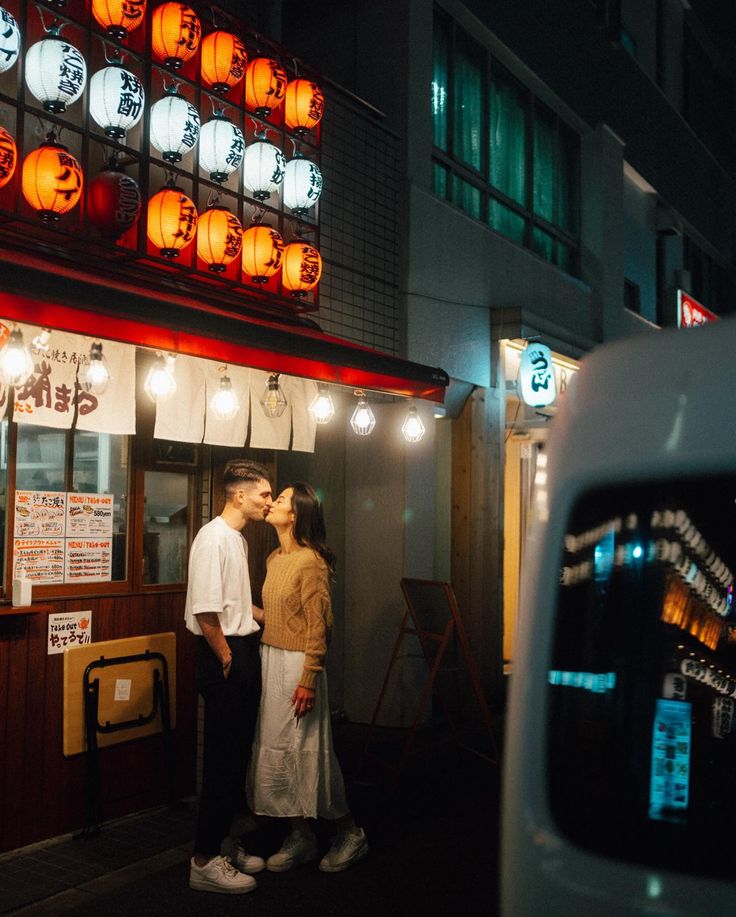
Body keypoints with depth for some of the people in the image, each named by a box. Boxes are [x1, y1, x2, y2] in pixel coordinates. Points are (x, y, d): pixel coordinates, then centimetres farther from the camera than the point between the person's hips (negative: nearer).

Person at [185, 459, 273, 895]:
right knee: (223, 758, -4)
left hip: (245, 653, 10)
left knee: (238, 755, 15)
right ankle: (205, 862, 6)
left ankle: (222, 843, 27)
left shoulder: (239, 539, 15)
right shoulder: (213, 538, -16)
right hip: (224, 657, -10)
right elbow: (205, 611, -21)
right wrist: (227, 660, -14)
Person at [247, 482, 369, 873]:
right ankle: (301, 837, 23)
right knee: (274, 749, 11)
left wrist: (309, 680, -19)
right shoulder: (274, 559, 11)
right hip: (270, 660, 9)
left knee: (308, 750, 0)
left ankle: (349, 833, 19)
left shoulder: (310, 561, -15)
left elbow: (318, 624, -17)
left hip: (297, 663, -8)